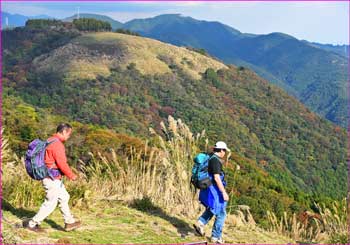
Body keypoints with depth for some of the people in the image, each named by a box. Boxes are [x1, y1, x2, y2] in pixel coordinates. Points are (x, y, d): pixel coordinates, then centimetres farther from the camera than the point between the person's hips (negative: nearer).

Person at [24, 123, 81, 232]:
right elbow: (62, 164, -23)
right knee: (50, 203, 2)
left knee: (64, 198, 18)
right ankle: (32, 223, 12)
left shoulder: (50, 141, 10)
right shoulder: (57, 144, -21)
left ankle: (69, 223, 26)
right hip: (53, 179, -10)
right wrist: (71, 176, -11)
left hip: (53, 178, 10)